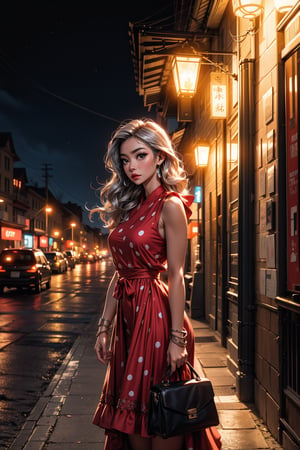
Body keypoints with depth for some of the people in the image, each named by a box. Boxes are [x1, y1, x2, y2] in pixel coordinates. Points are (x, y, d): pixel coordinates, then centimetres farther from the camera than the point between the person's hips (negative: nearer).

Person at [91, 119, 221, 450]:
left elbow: (175, 276, -13)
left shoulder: (170, 206, -9)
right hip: (127, 317, 7)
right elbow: (119, 274, 12)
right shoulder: (129, 207, 13)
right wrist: (105, 327, 10)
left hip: (155, 314, -7)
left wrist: (177, 337, -16)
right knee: (131, 418, 14)